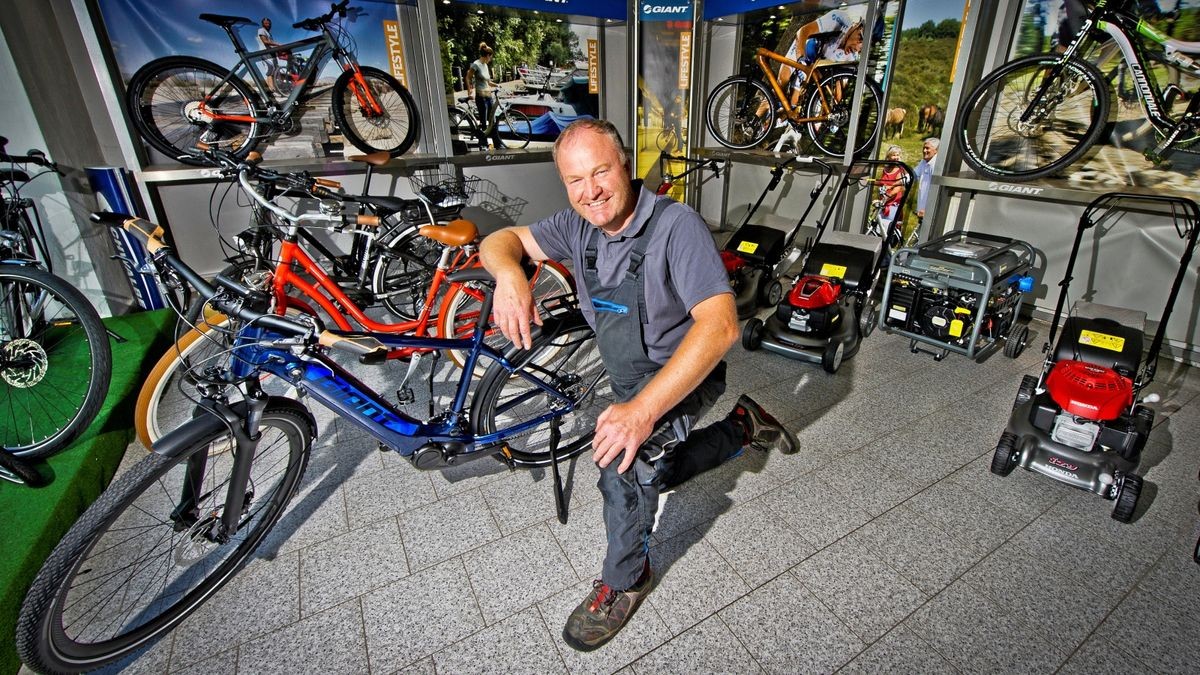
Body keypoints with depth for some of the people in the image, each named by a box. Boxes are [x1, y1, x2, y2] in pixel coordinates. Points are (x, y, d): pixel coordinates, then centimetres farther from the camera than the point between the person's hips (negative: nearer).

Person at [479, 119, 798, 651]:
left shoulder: (676, 226, -29)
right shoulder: (579, 226, -10)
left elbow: (720, 325, -39)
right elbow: (501, 240, -7)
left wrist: (643, 409, -48)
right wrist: (509, 274, -33)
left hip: (684, 374, -7)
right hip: (630, 379, 7)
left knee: (626, 456, -31)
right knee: (648, 477, 23)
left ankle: (624, 581, -3)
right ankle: (742, 426, 38)